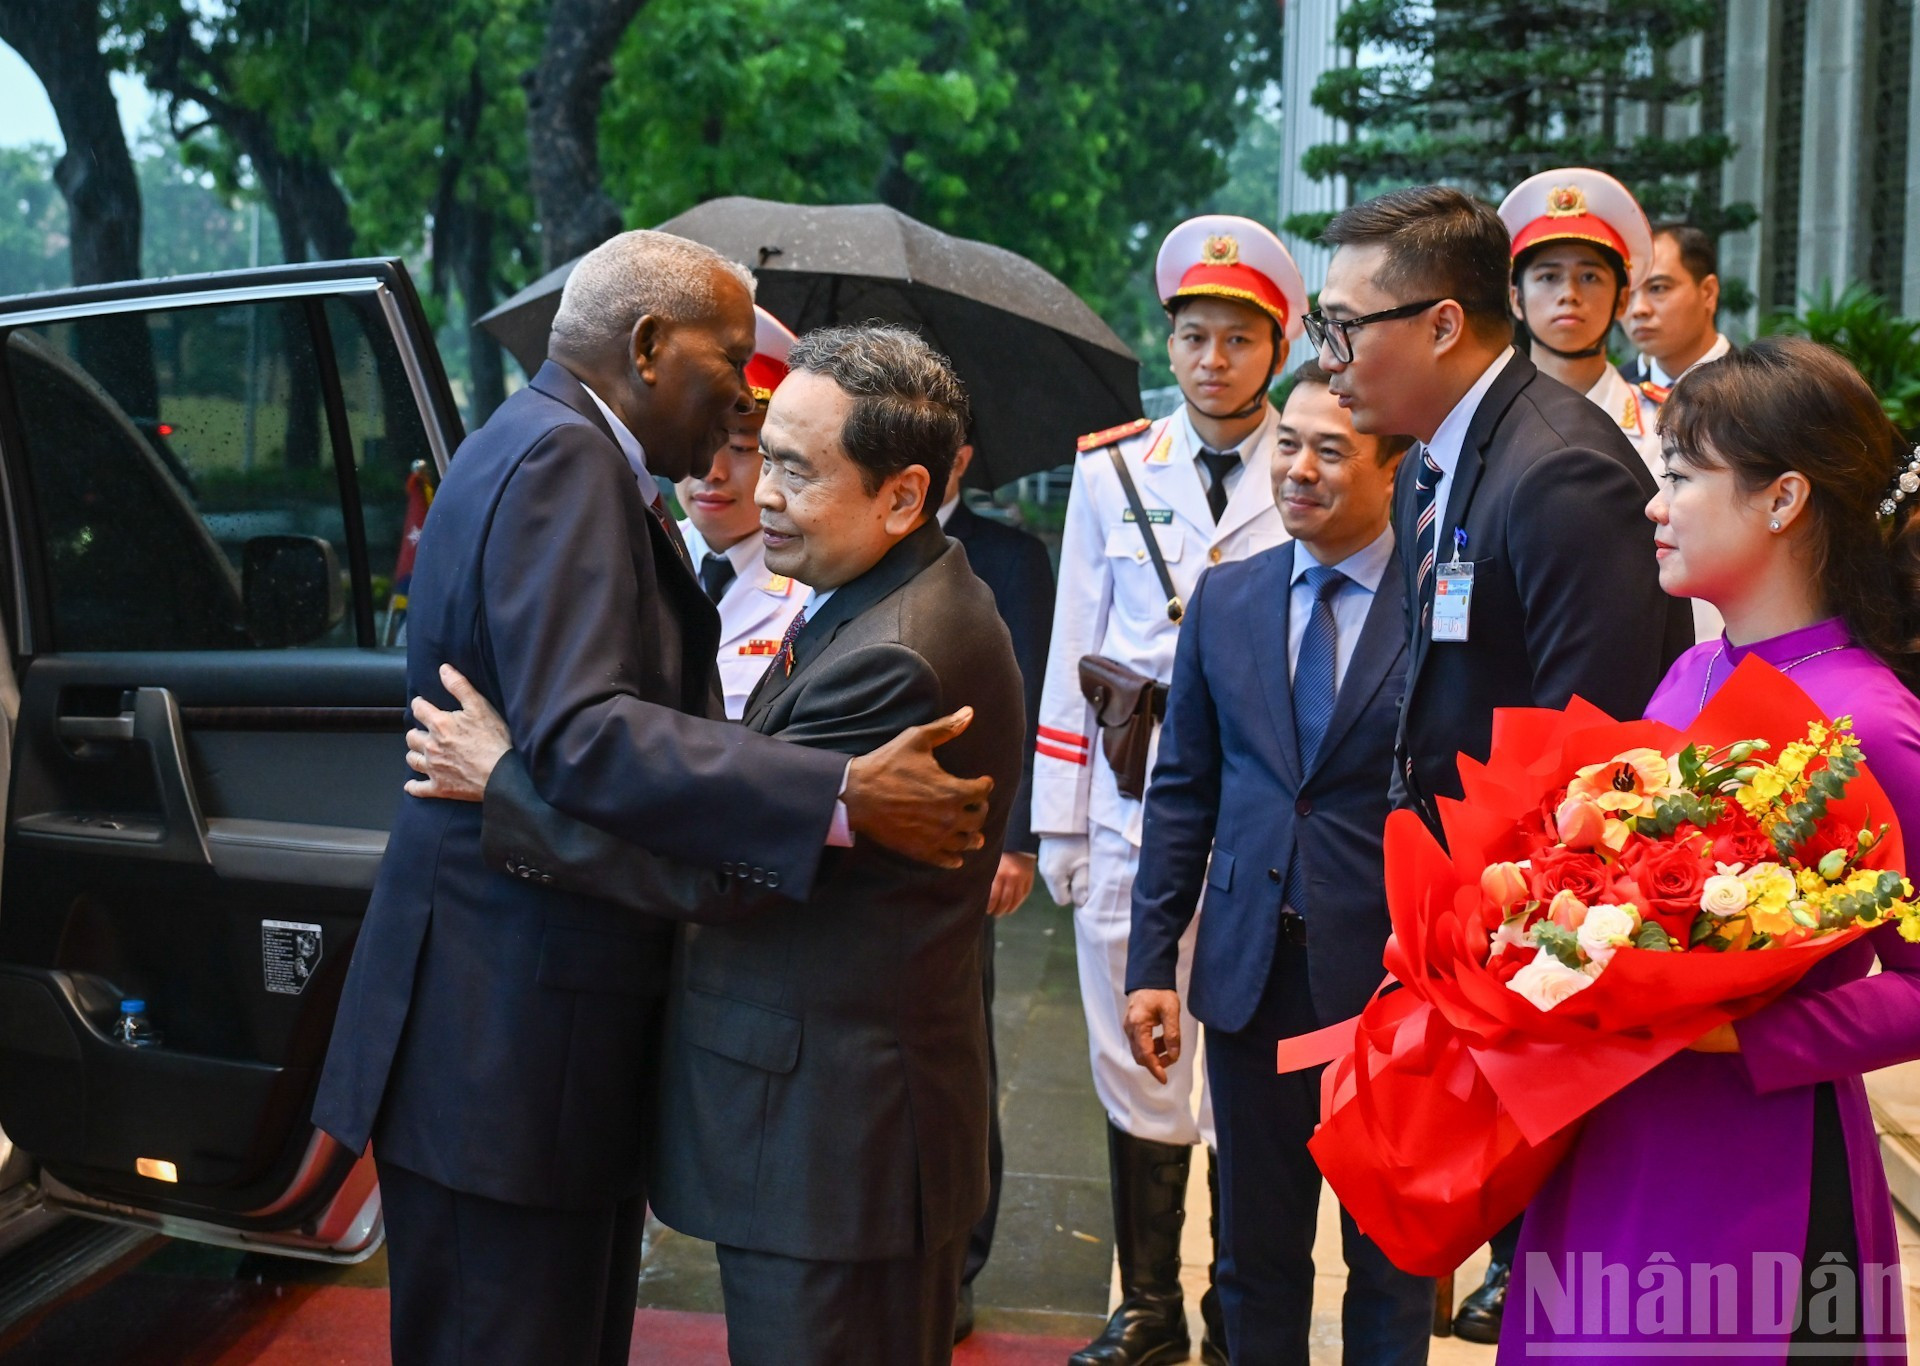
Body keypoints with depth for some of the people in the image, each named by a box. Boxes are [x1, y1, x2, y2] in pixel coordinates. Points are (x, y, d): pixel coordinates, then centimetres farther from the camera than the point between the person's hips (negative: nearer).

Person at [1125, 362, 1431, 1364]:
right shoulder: (1226, 598, 5)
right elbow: (1182, 789, 7)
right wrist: (1152, 959, 4)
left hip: (1392, 975, -4)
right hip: (1251, 972, 4)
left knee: (1390, 1255, 14)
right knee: (1256, 1252, 17)